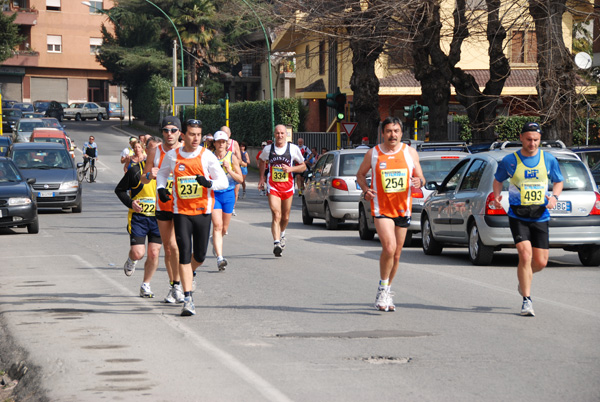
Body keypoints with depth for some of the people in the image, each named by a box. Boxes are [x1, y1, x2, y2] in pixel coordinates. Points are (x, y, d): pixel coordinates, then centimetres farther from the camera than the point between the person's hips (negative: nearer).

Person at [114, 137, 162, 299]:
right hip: (138, 217, -3)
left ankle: (146, 285, 16)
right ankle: (131, 261, 27)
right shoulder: (136, 170, -7)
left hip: (157, 218, 3)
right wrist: (130, 203, -14)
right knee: (138, 253, -11)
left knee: (154, 254, -1)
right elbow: (119, 190, 2)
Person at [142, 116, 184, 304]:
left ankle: (178, 284, -6)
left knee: (174, 244, -17)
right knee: (167, 248, 8)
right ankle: (173, 286, 20)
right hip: (162, 205, 3)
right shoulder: (155, 151, 2)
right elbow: (143, 179, 7)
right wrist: (150, 175, -15)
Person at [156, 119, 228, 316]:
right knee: (184, 253, -10)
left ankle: (189, 273, 42)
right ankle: (188, 298, -8)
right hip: (181, 211, 0)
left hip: (202, 211, 0)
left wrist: (209, 183, -24)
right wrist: (161, 188, 0)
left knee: (200, 255, 6)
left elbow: (224, 181, -4)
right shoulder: (172, 156, -1)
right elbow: (162, 173, 20)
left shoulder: (207, 156, -6)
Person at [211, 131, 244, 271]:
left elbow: (240, 178, -1)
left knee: (224, 229, 13)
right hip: (213, 193, -2)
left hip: (228, 194, 2)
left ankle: (215, 241, 48)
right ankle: (220, 258, -22)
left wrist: (229, 170, -16)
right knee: (217, 226, -16)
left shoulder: (232, 157, 0)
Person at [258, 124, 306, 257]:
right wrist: (262, 177, 14)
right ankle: (276, 243, -25)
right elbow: (262, 162, 24)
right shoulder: (268, 149, 2)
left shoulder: (293, 148, -1)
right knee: (276, 215, -17)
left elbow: (303, 166, 6)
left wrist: (291, 169, -11)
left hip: (288, 186, 1)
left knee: (285, 217, 13)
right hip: (273, 187, -1)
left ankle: (281, 235, 43)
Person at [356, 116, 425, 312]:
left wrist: (419, 182, -17)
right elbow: (360, 175, 11)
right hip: (381, 208, -3)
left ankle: (386, 292, 27)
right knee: (389, 248, -21)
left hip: (403, 208, 3)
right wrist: (366, 190, -9)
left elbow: (420, 177, 8)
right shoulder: (373, 153, -2)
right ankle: (383, 289, -4)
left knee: (396, 254, 10)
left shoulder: (410, 152, 3)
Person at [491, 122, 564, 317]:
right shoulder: (509, 161, -3)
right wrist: (497, 196, -7)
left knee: (540, 262, 3)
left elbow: (558, 181, 14)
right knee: (525, 255, -18)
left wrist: (554, 196, -6)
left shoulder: (549, 159, 2)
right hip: (518, 217, -2)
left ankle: (524, 279, 38)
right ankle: (526, 300, -8)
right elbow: (498, 179, 12)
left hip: (540, 217, 2)